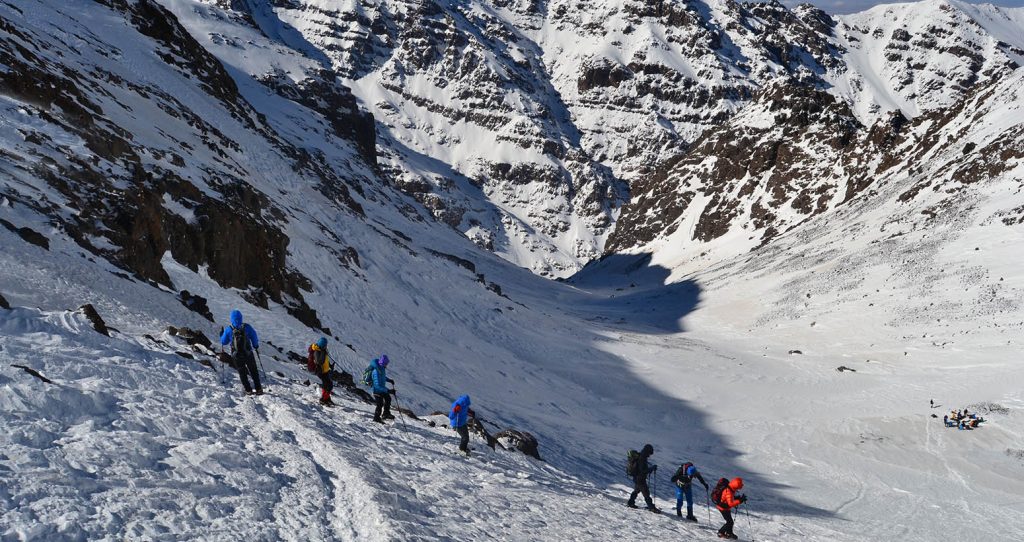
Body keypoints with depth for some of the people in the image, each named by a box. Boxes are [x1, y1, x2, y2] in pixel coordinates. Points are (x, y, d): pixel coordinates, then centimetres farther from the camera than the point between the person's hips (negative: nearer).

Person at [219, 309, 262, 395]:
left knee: (242, 373, 13)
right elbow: (254, 337, -1)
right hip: (248, 354, 0)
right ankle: (258, 389, 12)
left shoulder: (228, 329, -10)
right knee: (253, 371, 13)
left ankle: (248, 390, 9)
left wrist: (221, 334, 23)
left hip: (237, 355, 0)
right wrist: (256, 346, 17)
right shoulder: (247, 327, -10)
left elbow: (224, 342, 3)